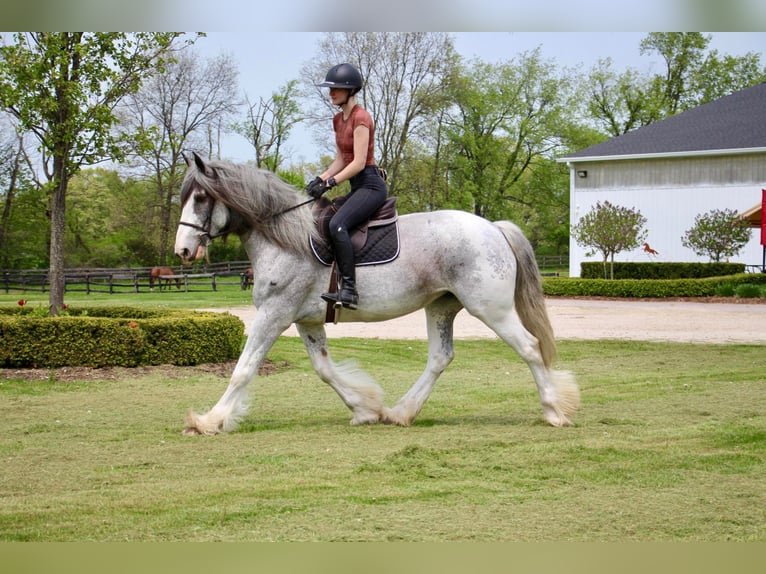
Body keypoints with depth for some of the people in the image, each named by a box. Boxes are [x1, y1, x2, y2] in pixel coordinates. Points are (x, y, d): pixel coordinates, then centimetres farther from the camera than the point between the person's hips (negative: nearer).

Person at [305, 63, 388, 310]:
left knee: (337, 225, -29)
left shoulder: (360, 118, -14)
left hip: (371, 185, -11)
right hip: (357, 187, 11)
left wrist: (330, 183, -22)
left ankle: (349, 290, -33)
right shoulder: (338, 120, 15)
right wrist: (320, 178, 1)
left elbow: (358, 163, -19)